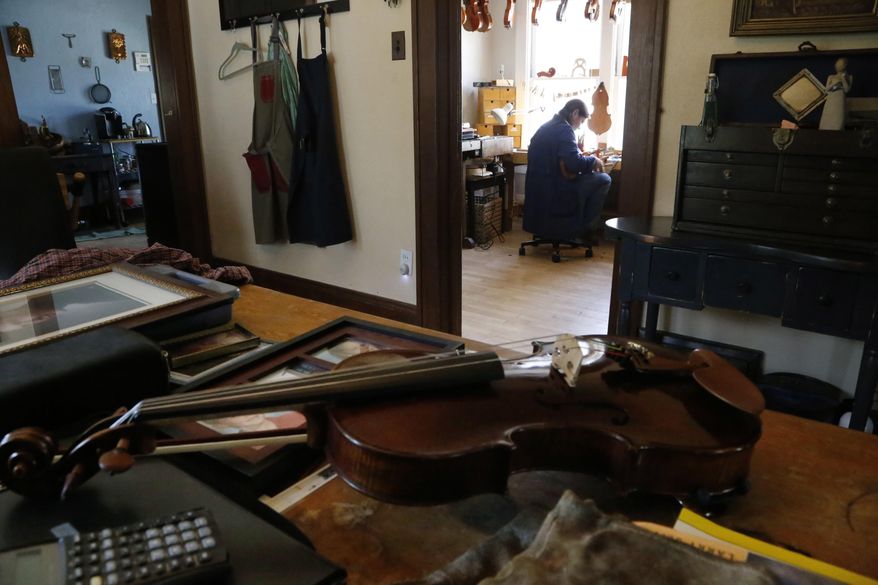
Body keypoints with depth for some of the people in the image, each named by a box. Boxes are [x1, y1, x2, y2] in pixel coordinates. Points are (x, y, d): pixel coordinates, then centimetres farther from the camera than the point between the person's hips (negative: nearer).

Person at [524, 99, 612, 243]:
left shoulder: (546, 127, 15)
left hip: (538, 189, 10)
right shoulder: (564, 130, -14)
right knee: (603, 179, 0)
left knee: (586, 177, 29)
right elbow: (574, 163, -26)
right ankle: (586, 229, 5)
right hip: (555, 191, -10)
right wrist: (594, 160, -6)